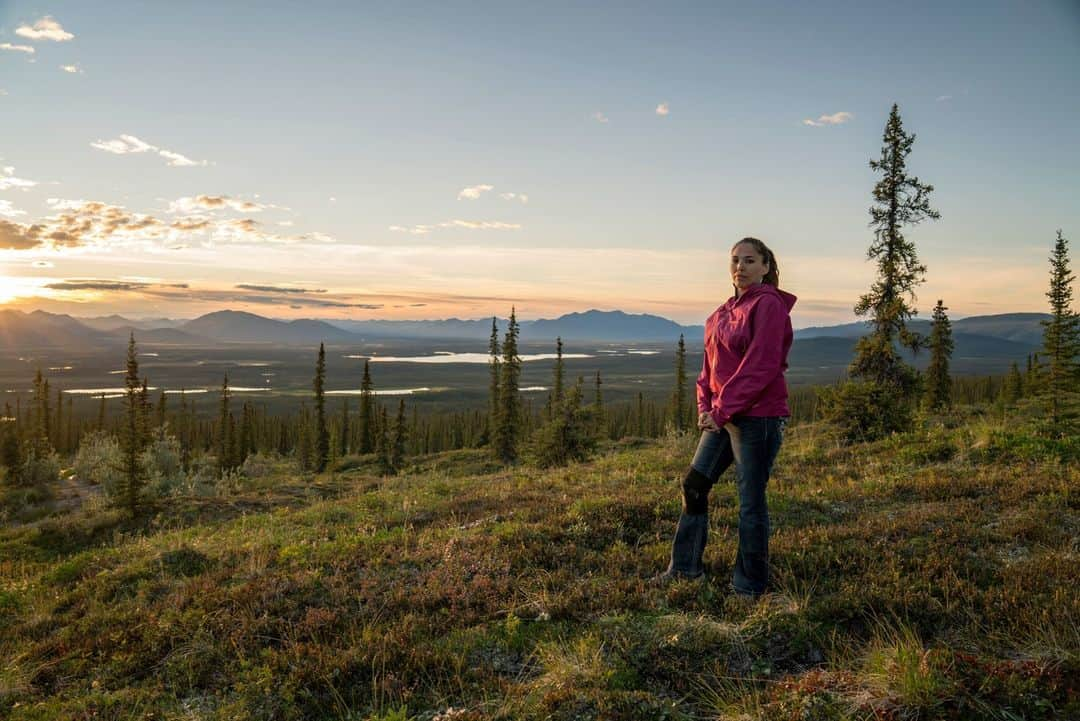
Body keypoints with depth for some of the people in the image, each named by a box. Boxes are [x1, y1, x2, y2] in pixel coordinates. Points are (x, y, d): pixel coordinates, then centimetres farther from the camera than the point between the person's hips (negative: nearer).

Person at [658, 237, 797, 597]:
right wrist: (705, 406, 2)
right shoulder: (723, 312, 14)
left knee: (751, 500, 1)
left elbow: (760, 366, -19)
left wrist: (723, 409, -18)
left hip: (758, 417, -9)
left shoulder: (769, 305, -11)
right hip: (723, 417, 9)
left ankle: (750, 585, 17)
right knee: (694, 485, 13)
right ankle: (685, 566, 27)